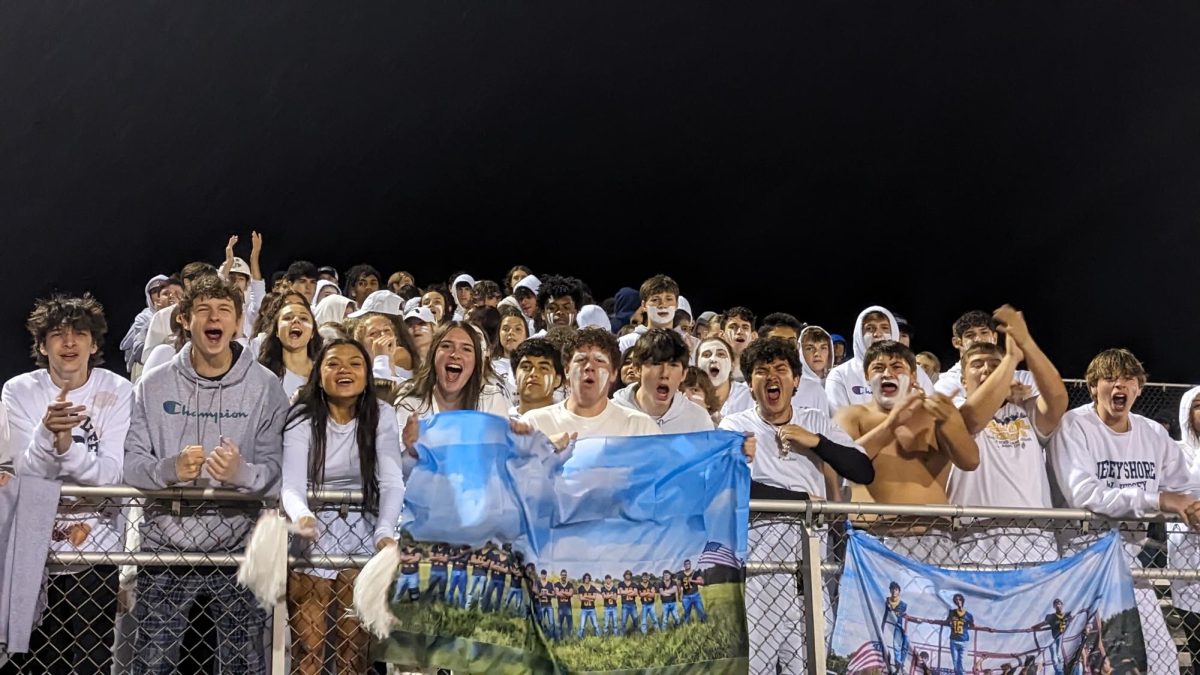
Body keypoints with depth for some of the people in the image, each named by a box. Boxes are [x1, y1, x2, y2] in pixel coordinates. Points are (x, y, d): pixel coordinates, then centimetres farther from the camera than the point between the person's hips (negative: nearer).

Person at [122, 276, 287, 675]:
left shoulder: (265, 386, -2)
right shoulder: (154, 385, 2)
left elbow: (276, 469, -6)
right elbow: (129, 461, -2)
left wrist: (242, 473, -27)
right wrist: (169, 469, -23)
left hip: (238, 548, -1)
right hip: (165, 544, 1)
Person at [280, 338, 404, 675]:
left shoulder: (381, 415, -3)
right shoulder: (302, 417, -6)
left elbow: (392, 483, -11)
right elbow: (291, 485, -16)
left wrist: (385, 532, -29)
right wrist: (302, 517, -39)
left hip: (363, 534, 2)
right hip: (315, 532, -1)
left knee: (354, 645, 1)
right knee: (308, 648, -6)